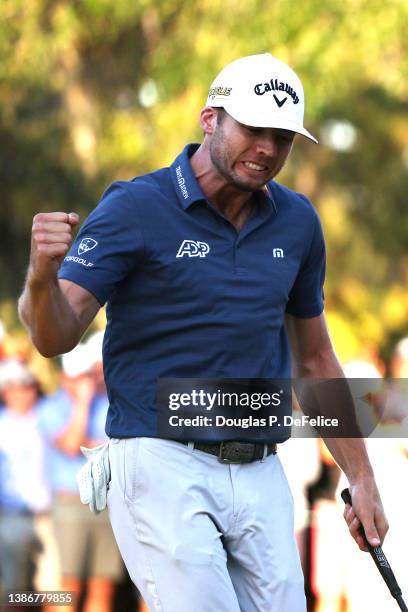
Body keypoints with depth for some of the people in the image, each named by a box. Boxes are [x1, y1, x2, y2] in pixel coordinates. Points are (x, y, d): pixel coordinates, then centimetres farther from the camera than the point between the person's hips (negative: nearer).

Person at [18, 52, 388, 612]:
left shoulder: (297, 222, 10)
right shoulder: (134, 208, -6)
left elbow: (315, 360, 20)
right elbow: (57, 336, -13)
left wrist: (361, 477, 17)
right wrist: (42, 277, -35)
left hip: (261, 476, 5)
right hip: (164, 465, -5)